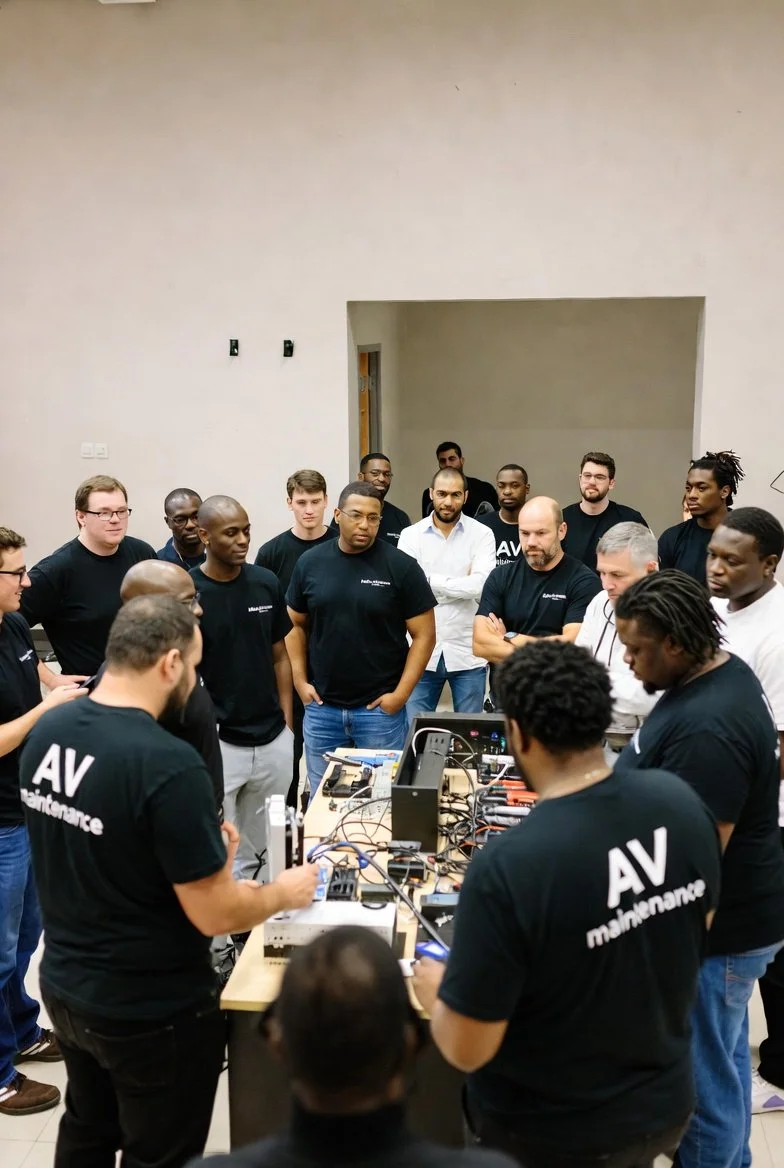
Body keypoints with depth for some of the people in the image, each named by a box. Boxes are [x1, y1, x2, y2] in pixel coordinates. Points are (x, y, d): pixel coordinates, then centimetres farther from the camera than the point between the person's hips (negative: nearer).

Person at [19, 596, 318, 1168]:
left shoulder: (47, 732, -7)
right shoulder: (168, 765, -30)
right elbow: (215, 914, -22)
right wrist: (284, 891, -4)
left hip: (65, 987, 7)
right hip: (152, 1011, -7)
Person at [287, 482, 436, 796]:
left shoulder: (401, 566, -7)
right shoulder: (310, 563, 2)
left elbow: (424, 635, -5)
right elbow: (297, 626, 12)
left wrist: (401, 694, -11)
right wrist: (300, 681, 2)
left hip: (380, 708, -2)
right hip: (321, 708, 3)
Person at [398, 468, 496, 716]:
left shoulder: (482, 535, -2)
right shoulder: (411, 535, 1)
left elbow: (480, 586, -16)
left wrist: (432, 580, -9)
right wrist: (461, 584, -12)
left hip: (467, 652, 0)